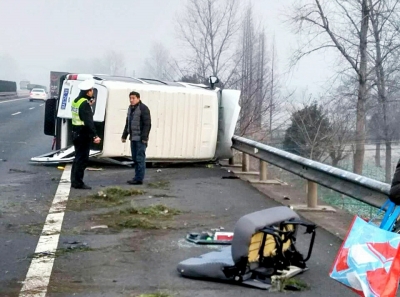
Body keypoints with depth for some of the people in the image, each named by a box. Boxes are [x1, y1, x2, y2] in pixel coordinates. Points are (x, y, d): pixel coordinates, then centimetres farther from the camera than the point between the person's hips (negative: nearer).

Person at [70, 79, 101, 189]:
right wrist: (94, 136, -30)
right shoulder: (84, 103, -19)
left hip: (76, 133, 10)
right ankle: (78, 182, -1)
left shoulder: (76, 101, 11)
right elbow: (89, 121, -26)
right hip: (83, 135, -10)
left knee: (78, 158, 17)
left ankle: (74, 181, 23)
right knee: (82, 159, -3)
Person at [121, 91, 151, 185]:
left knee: (140, 158, -6)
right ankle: (137, 177, 17)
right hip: (133, 138, 8)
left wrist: (144, 137, -20)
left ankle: (139, 179, -4)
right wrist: (124, 135, 19)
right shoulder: (130, 108, 15)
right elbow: (127, 123, 22)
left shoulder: (143, 108, -11)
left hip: (140, 138, -8)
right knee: (135, 159, 11)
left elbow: (147, 124, -16)